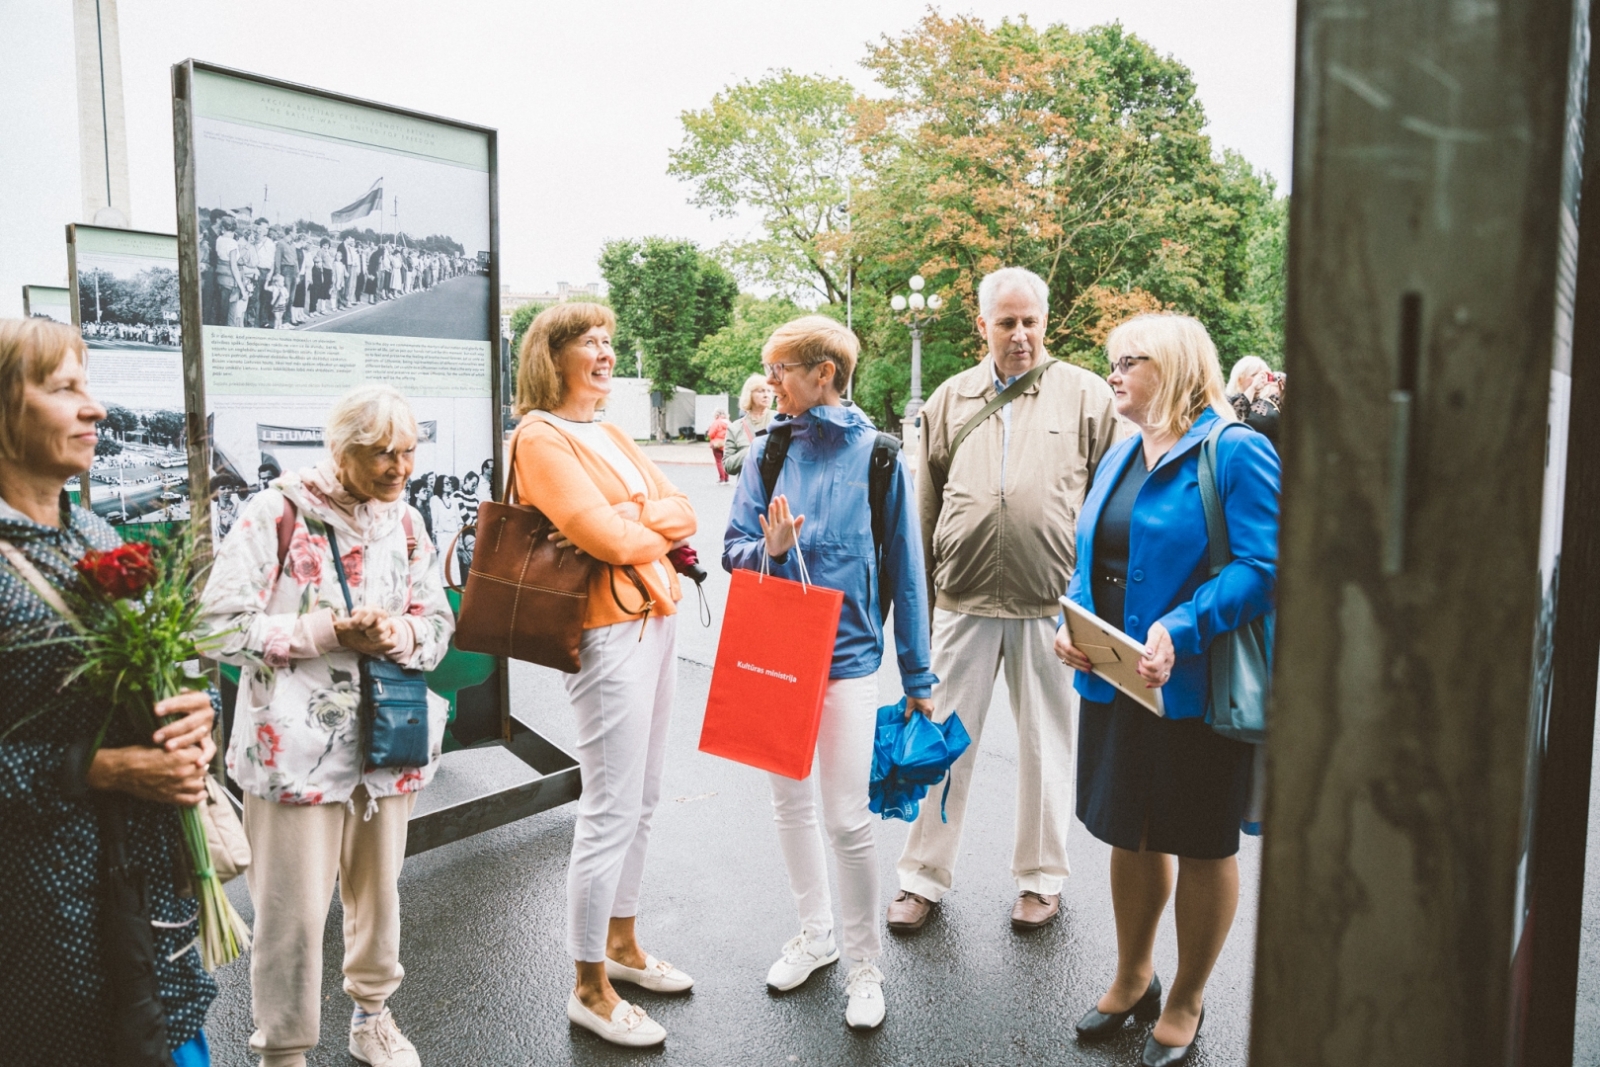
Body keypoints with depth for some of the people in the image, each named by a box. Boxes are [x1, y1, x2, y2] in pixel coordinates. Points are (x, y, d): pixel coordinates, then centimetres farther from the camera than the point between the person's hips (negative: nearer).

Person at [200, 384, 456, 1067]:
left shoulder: (406, 523, 6)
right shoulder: (277, 513, -10)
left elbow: (439, 622, 8)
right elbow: (224, 623, -12)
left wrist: (399, 634, -14)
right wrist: (330, 632, -18)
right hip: (297, 741, -5)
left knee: (378, 888, 18)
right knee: (295, 906, 0)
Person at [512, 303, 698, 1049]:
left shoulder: (610, 436, 17)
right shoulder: (540, 437, -10)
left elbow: (683, 513, 7)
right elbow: (610, 539, -20)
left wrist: (630, 517, -12)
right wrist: (657, 530, -1)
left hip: (654, 621, 9)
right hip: (609, 633, -9)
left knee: (641, 801, 16)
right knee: (611, 812, -2)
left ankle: (622, 944, 33)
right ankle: (589, 990, 13)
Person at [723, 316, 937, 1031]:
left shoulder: (875, 454, -5)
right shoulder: (767, 453, 3)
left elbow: (904, 570, -2)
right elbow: (734, 549, 5)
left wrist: (917, 678, 0)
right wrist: (768, 549, -20)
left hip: (846, 655, -4)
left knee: (847, 819, -2)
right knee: (790, 803, 15)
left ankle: (865, 963, 20)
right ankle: (815, 932, 36)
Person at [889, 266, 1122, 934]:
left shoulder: (1086, 396, 2)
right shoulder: (950, 399, 9)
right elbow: (926, 506, 11)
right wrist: (919, 598, 9)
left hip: (1052, 606, -1)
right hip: (962, 603, 2)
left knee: (1046, 747, 12)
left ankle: (1040, 878, 31)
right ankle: (923, 877, 25)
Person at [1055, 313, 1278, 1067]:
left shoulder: (1236, 452, -13)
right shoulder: (1120, 454, 11)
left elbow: (1264, 567, -20)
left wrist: (1183, 630, -30)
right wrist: (1074, 623, -2)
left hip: (1196, 689, -7)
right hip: (1114, 681, 7)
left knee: (1203, 846, 11)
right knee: (1130, 833, 19)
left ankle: (1186, 1001, 32)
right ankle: (1133, 976, 40)